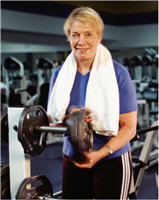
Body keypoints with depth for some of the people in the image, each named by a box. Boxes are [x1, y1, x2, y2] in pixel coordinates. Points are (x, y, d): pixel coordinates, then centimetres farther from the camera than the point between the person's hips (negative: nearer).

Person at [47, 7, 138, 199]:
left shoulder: (117, 73, -8)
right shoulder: (60, 74, 3)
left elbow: (129, 127, -9)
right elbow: (52, 119, 6)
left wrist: (101, 153, -23)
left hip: (111, 163, -3)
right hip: (72, 161, 3)